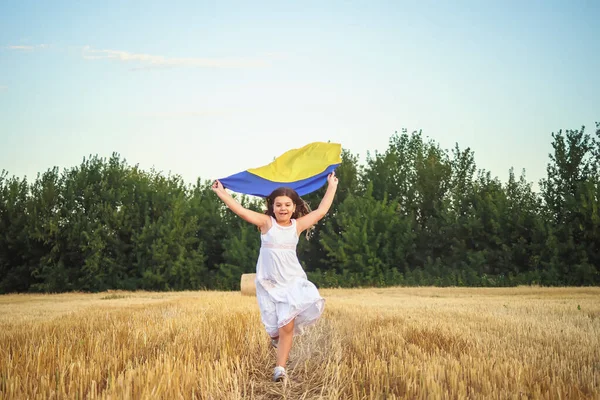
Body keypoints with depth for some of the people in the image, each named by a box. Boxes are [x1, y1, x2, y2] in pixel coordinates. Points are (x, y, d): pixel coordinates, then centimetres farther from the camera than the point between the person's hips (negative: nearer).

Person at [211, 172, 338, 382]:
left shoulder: (297, 225, 1)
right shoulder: (266, 222, -5)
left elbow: (321, 211, 6)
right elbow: (241, 211, -11)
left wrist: (332, 186, 9)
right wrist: (221, 192, -15)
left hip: (292, 281, 1)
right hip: (268, 283, -1)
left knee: (287, 327, -12)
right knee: (275, 329, 7)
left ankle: (280, 368, -2)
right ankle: (276, 338, 44)